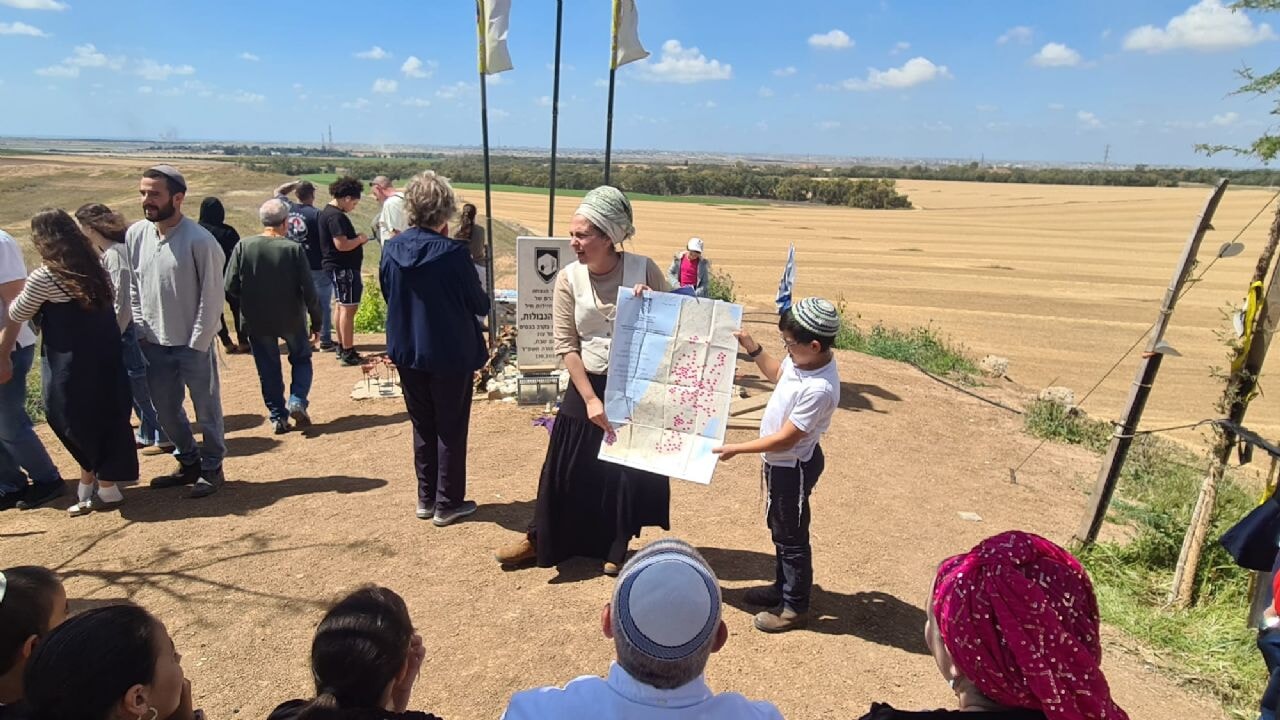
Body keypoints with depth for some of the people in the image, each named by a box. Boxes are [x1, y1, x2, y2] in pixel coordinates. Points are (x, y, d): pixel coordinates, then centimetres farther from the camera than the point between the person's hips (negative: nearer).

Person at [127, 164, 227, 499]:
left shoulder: (199, 240, -15)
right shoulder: (136, 234, 1)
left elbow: (211, 298, -13)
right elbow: (133, 288, 10)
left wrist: (197, 344, -13)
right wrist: (139, 330, 2)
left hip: (193, 344, -5)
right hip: (154, 344, 6)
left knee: (207, 409, 7)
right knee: (166, 410, 16)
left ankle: (212, 468, 24)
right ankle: (189, 462, 35)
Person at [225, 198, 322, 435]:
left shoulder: (243, 247, -8)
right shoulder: (294, 249, -13)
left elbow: (230, 287, -8)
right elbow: (309, 291, -13)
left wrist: (250, 299, 12)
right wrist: (316, 321, -2)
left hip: (256, 321, 2)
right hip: (291, 319, -1)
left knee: (268, 369, 14)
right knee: (301, 359, 20)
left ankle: (278, 416, 17)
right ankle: (297, 401, 2)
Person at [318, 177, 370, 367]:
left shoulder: (327, 212, 14)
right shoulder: (336, 216, -19)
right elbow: (342, 245, -26)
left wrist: (357, 239, 11)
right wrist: (360, 239, -12)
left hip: (338, 267, 11)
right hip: (343, 268, -11)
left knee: (342, 307, 18)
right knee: (348, 308, -8)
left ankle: (342, 348, 27)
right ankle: (348, 353, -5)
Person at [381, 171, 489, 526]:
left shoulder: (391, 250, -5)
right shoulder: (453, 253, -20)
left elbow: (388, 296, 8)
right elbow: (480, 304, -11)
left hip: (407, 353, 5)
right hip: (451, 355, -5)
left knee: (422, 427, 18)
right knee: (450, 430, 10)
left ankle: (426, 499, 29)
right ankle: (447, 504, 19)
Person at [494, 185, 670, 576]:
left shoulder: (644, 270, -11)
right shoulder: (569, 278, -9)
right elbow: (566, 346, -7)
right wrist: (590, 399, -13)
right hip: (587, 387, 1)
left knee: (629, 469, 10)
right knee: (568, 469, 7)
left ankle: (616, 548, 31)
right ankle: (540, 539, 29)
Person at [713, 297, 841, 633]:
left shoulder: (819, 389, -33)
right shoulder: (802, 359, -8)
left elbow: (785, 439, -28)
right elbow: (777, 374, 17)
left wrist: (736, 449, -22)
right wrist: (752, 348, 6)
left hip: (794, 467, -9)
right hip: (781, 461, 9)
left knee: (791, 535, 8)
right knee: (779, 527, 24)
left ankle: (795, 607, 28)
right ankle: (782, 586, 45)